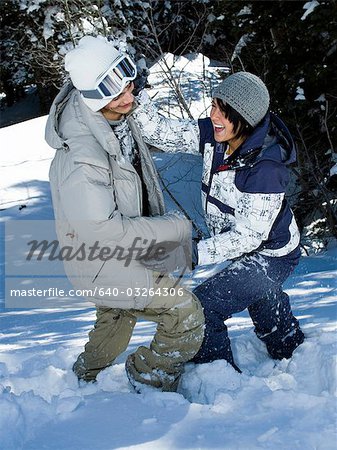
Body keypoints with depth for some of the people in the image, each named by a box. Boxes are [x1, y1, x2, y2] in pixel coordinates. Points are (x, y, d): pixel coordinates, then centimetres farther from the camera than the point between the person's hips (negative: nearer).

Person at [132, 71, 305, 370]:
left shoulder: (265, 168, -37)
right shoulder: (212, 136, -17)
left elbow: (248, 236, -35)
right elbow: (161, 131, -19)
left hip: (270, 256, -9)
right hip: (249, 252, 9)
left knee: (201, 309, -13)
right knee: (263, 300, 34)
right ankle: (291, 350, 62)